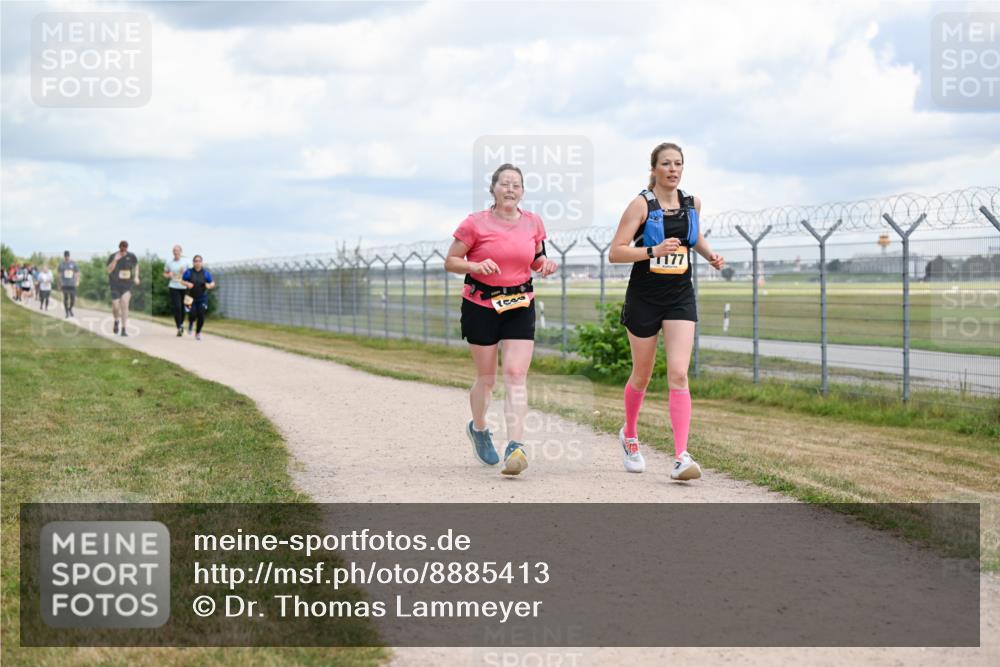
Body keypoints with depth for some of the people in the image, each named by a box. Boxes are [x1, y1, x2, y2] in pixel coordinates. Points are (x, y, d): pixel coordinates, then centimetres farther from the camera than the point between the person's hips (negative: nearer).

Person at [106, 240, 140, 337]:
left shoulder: (131, 257, -4)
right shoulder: (112, 257, -9)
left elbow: (136, 265, 18)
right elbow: (109, 270, -20)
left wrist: (136, 276, 7)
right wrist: (115, 260, -31)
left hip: (127, 284, 0)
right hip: (115, 284, 0)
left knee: (124, 305, -16)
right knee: (115, 306, 1)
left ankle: (124, 329, -12)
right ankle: (117, 320, 37)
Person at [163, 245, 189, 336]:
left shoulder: (185, 263, 2)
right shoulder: (169, 262, 3)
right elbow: (164, 274, 15)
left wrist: (183, 272, -12)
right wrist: (168, 275, -7)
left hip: (183, 287, 1)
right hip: (173, 287, -1)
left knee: (182, 307, 8)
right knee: (176, 307, -13)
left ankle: (181, 323, 35)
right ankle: (179, 328, -11)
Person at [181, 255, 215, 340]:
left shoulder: (205, 273, -2)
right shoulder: (189, 272, -5)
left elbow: (212, 283, 3)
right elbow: (182, 281, 4)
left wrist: (210, 285, -20)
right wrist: (187, 284, -17)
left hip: (202, 298, 1)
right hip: (191, 298, -1)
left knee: (201, 316, -7)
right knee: (192, 315, -12)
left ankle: (198, 333, 14)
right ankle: (190, 323, 27)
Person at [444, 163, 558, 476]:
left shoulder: (533, 222, 4)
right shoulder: (475, 223, -7)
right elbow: (450, 262, -3)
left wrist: (545, 263, -3)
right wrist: (476, 266, -22)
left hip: (520, 306, 2)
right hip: (481, 306, -2)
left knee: (516, 375, -12)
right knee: (487, 379, 7)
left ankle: (515, 447, -16)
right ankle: (478, 429, 37)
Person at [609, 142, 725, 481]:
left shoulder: (691, 203, 5)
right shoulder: (642, 204, -8)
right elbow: (615, 252, -13)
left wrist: (710, 255, 7)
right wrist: (654, 251, -26)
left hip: (680, 297, 2)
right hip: (644, 297, -2)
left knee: (678, 374, -12)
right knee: (642, 375, 11)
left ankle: (681, 457, -17)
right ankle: (629, 435, 39)